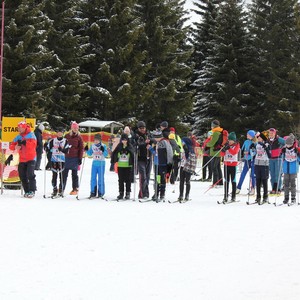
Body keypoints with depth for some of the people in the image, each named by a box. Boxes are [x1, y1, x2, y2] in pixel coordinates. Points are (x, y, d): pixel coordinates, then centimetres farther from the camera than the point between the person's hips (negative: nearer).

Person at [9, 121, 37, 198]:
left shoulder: (31, 135, -5)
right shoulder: (18, 137, 10)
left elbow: (33, 144, -21)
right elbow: (11, 146, 6)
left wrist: (25, 143, -29)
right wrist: (16, 146, -15)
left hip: (31, 159, -6)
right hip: (22, 159, 6)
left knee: (30, 175, -16)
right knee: (23, 176, 6)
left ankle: (32, 191, -15)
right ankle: (26, 191, 14)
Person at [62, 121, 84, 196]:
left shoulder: (79, 137, 2)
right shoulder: (67, 136, 8)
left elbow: (81, 148, 2)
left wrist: (80, 158, -5)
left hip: (75, 158, -2)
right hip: (66, 157, 2)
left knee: (74, 174, 3)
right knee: (64, 173, 4)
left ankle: (75, 189, 9)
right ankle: (61, 189, 9)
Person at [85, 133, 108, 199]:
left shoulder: (103, 146, -6)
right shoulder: (92, 146, 5)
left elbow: (106, 154, -13)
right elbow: (90, 154, 12)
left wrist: (103, 150, -30)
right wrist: (87, 150, -5)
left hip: (101, 164, -4)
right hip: (94, 163, 4)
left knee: (101, 179, 0)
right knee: (93, 178, 3)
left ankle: (101, 193, 8)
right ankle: (93, 192, 9)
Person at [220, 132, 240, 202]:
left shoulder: (237, 145, 0)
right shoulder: (226, 144, 7)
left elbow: (234, 152, -16)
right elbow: (222, 154, 3)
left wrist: (229, 148, -28)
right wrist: (223, 150, -18)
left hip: (233, 164, -3)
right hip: (226, 164, 3)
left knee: (233, 180, 1)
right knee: (226, 181, 3)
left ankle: (233, 196, 5)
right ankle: (225, 196, 4)